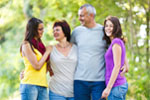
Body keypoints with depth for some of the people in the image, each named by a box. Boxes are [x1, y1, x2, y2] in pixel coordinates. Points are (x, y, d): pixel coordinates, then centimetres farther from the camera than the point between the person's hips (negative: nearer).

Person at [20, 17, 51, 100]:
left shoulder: (40, 45, 17)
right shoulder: (26, 45, -4)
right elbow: (37, 66, -11)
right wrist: (47, 52, -1)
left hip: (42, 86, 6)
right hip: (30, 85, -6)